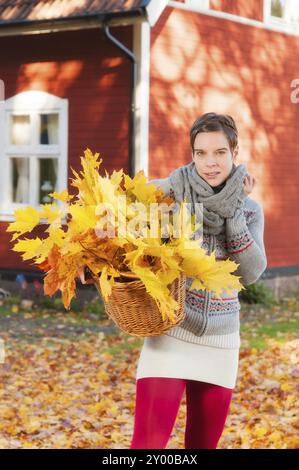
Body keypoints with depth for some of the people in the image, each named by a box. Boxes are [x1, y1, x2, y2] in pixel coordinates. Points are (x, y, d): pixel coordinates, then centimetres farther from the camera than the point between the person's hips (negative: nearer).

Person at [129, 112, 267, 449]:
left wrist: (233, 212, -15)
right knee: (149, 442, -13)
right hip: (170, 331, -4)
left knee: (203, 444, 12)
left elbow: (250, 273, -9)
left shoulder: (250, 210, 3)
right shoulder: (168, 192, -8)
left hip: (220, 340, 4)